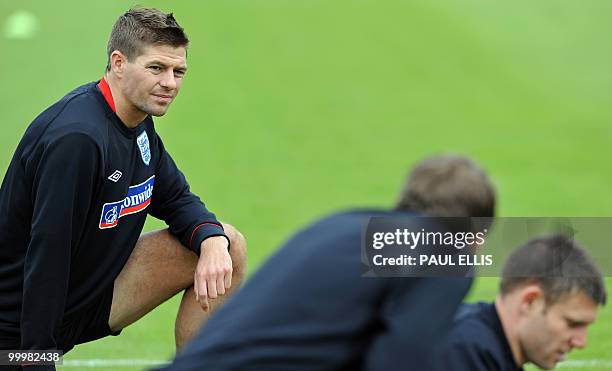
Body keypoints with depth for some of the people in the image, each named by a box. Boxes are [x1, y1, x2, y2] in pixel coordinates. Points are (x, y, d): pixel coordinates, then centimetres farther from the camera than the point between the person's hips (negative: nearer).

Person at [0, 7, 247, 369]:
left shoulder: (138, 122, 2)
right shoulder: (77, 137, -28)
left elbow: (177, 199, 12)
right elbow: (47, 255, -29)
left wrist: (213, 240, -12)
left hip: (94, 288, 9)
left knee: (229, 248, 1)